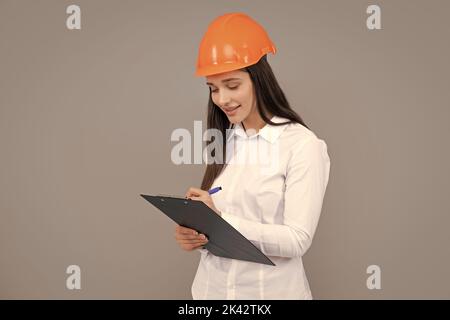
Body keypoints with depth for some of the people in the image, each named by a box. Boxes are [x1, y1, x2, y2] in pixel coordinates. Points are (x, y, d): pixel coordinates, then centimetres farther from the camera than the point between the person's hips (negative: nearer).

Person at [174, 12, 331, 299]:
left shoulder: (303, 144, -13)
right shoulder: (222, 141, 4)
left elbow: (298, 241, -18)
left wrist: (220, 218, -24)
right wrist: (194, 234, -12)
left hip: (271, 290, -5)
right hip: (211, 286, 5)